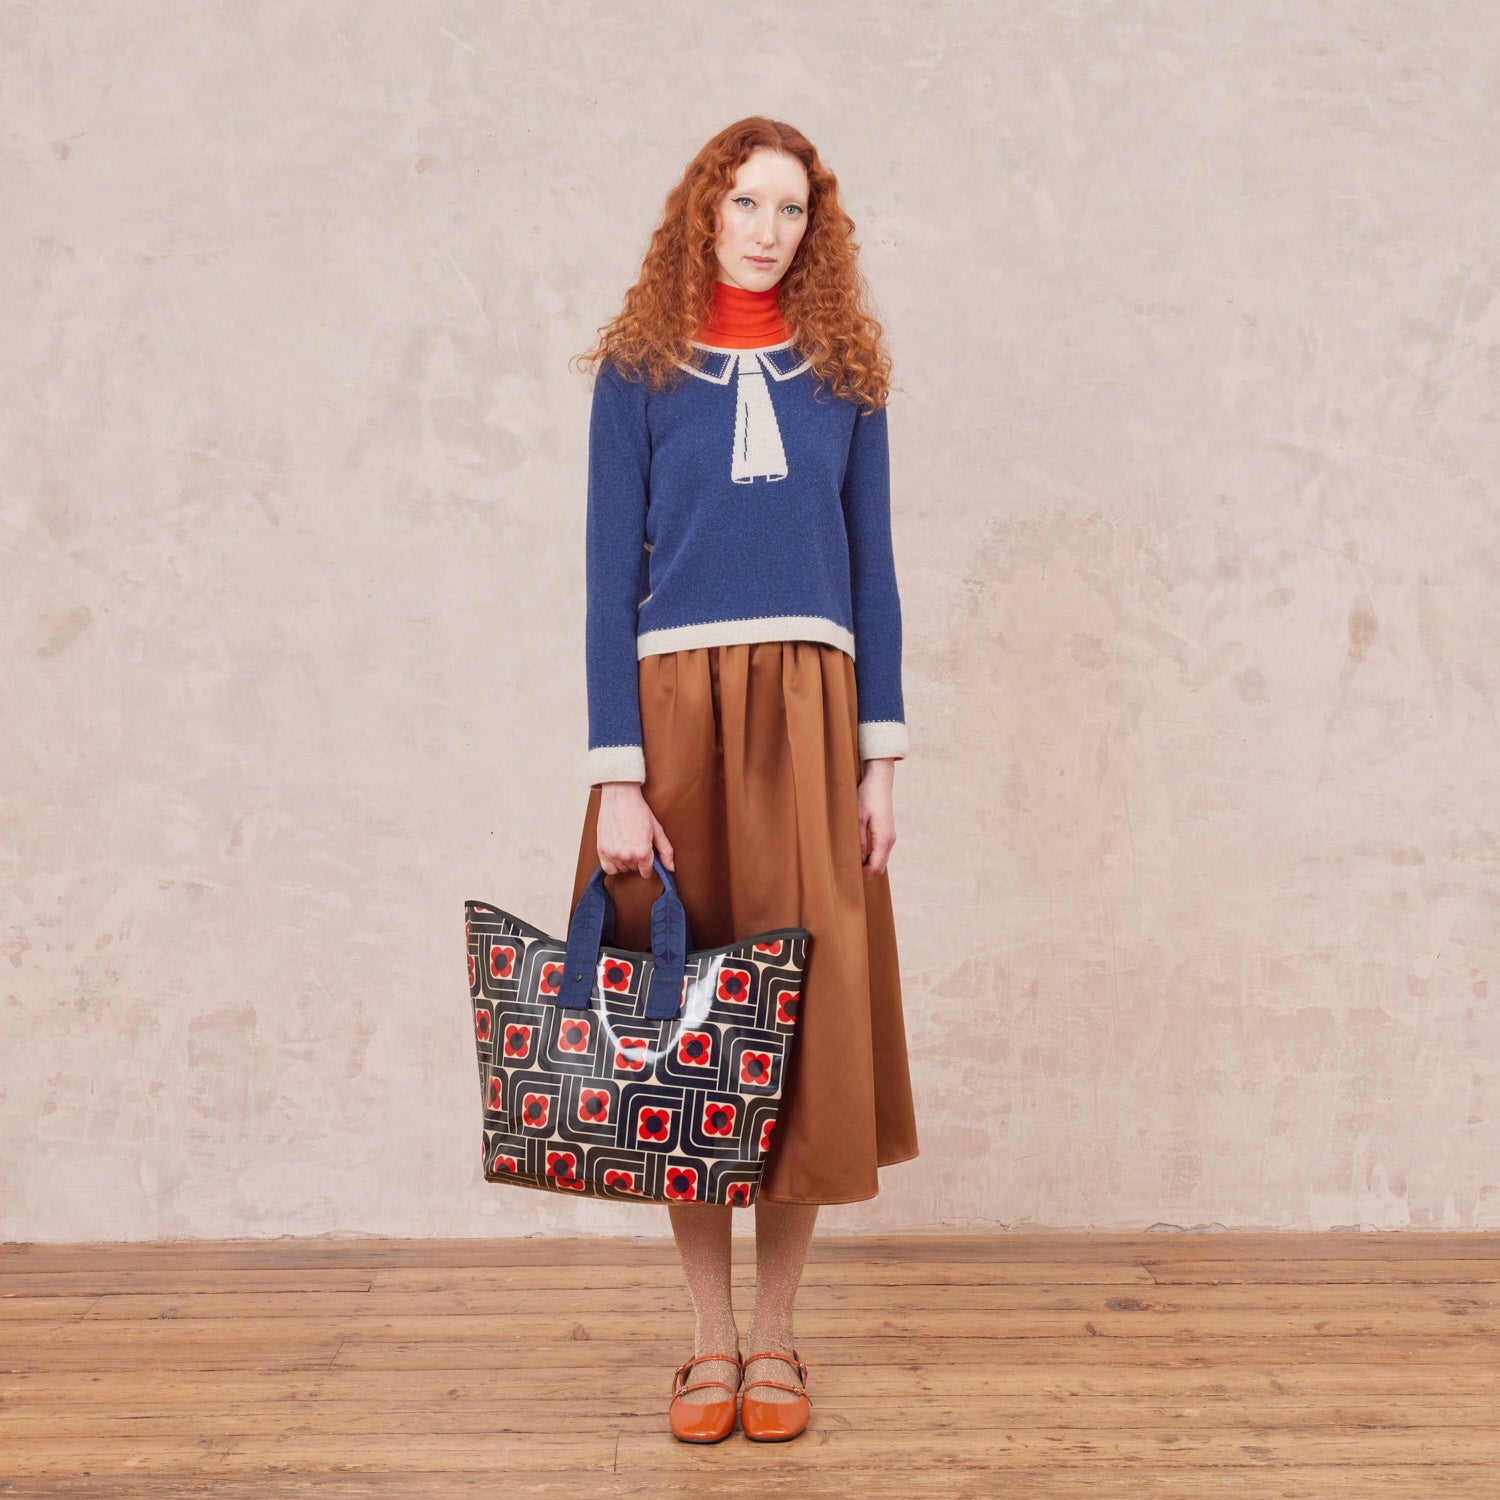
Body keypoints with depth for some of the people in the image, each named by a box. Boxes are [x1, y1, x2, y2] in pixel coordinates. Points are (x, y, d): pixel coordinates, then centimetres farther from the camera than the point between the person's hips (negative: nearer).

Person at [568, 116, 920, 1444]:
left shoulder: (843, 372, 11)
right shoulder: (639, 372, 6)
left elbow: (871, 570, 11)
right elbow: (612, 578, 1)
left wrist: (880, 759, 3)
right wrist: (617, 778, -8)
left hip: (809, 710, 2)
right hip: (675, 704, -1)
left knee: (807, 1016, 1)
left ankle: (776, 1342, 15)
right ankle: (712, 1340, 16)